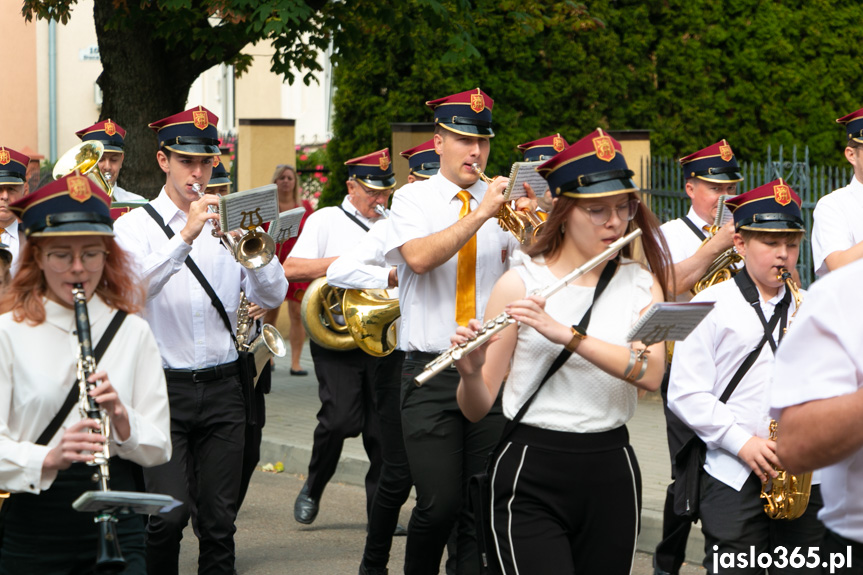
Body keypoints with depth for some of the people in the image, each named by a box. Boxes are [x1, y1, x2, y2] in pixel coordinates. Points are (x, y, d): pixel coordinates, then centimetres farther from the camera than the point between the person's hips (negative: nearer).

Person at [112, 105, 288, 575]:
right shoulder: (135, 226, 3)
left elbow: (272, 297, 4)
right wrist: (186, 236, -24)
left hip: (222, 389, 3)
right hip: (164, 389, -3)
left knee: (219, 519, 2)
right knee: (171, 513, -13)